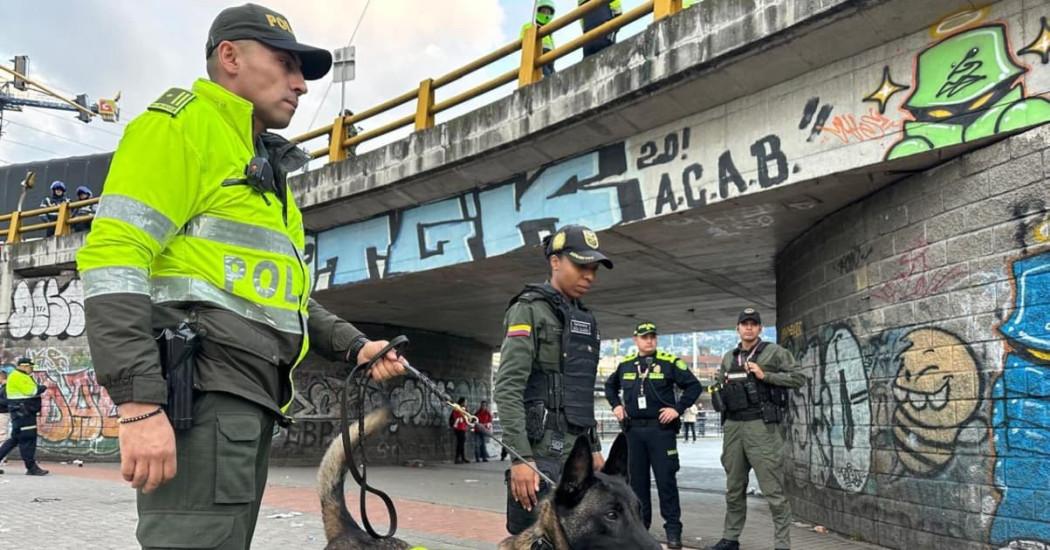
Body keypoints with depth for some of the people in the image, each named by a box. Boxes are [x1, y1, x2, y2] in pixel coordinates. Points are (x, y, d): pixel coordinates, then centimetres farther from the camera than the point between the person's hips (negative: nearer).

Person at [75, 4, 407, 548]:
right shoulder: (181, 124, -2)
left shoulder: (266, 167, 26)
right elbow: (113, 258, -15)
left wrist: (354, 345, 14)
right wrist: (139, 403, -23)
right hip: (200, 394, -9)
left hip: (252, 398, 9)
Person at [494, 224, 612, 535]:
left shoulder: (586, 319, 17)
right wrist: (520, 457, -21)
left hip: (577, 450, 8)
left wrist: (594, 446, 18)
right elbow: (508, 388, -15)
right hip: (542, 451, -7)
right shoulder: (530, 309, -7)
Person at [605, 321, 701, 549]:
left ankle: (673, 528, 6)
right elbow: (610, 385, 26)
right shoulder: (625, 364, 8)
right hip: (634, 430, 4)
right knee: (637, 479, 10)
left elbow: (693, 386, -3)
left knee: (666, 480, -2)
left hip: (661, 429, -4)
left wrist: (677, 408, -11)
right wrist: (616, 405, 11)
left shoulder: (669, 362, -4)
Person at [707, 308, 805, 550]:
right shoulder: (728, 358, 17)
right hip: (732, 426, 5)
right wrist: (720, 390, 4)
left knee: (773, 490, -5)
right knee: (734, 489, 13)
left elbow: (798, 378, -5)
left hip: (762, 426, -5)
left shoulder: (774, 352, 2)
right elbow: (718, 385, 27)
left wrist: (765, 376, -13)